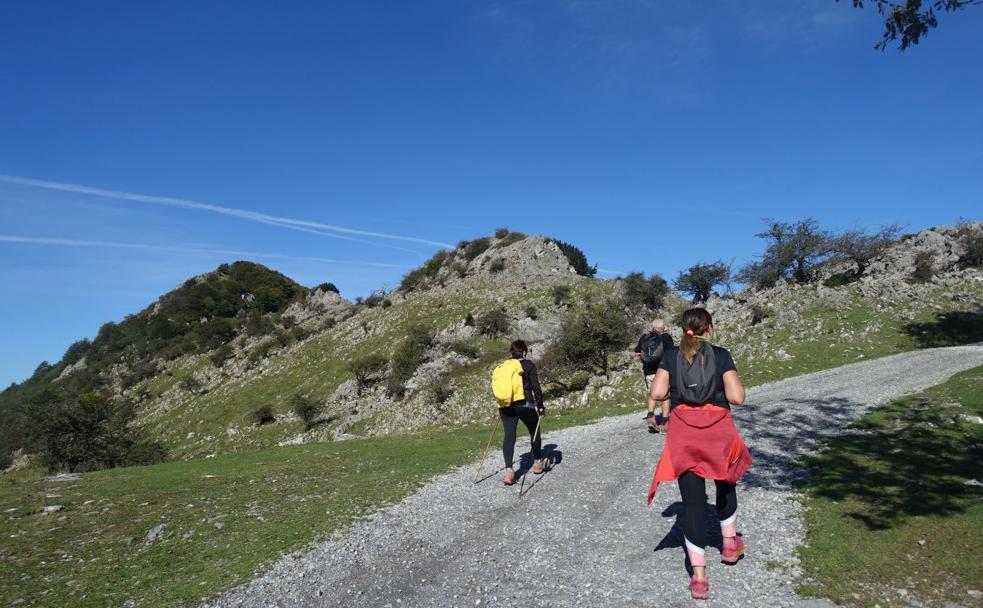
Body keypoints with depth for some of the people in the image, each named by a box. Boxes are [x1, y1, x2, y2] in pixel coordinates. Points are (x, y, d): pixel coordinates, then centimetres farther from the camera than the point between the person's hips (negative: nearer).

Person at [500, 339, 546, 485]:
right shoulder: (528, 365, -3)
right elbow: (536, 388, -8)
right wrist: (540, 406, 1)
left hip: (506, 406, 3)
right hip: (525, 405, -3)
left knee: (509, 436, 0)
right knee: (535, 432, 19)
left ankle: (508, 470, -14)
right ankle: (537, 463, 30)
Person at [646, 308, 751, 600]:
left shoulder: (671, 356, 2)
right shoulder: (721, 355, -2)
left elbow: (657, 393, -5)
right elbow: (737, 397, -8)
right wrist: (722, 387, 12)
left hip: (682, 433, 1)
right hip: (718, 429, 0)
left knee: (692, 500, 3)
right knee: (725, 483, 28)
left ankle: (699, 577, 1)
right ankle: (730, 543, 45)